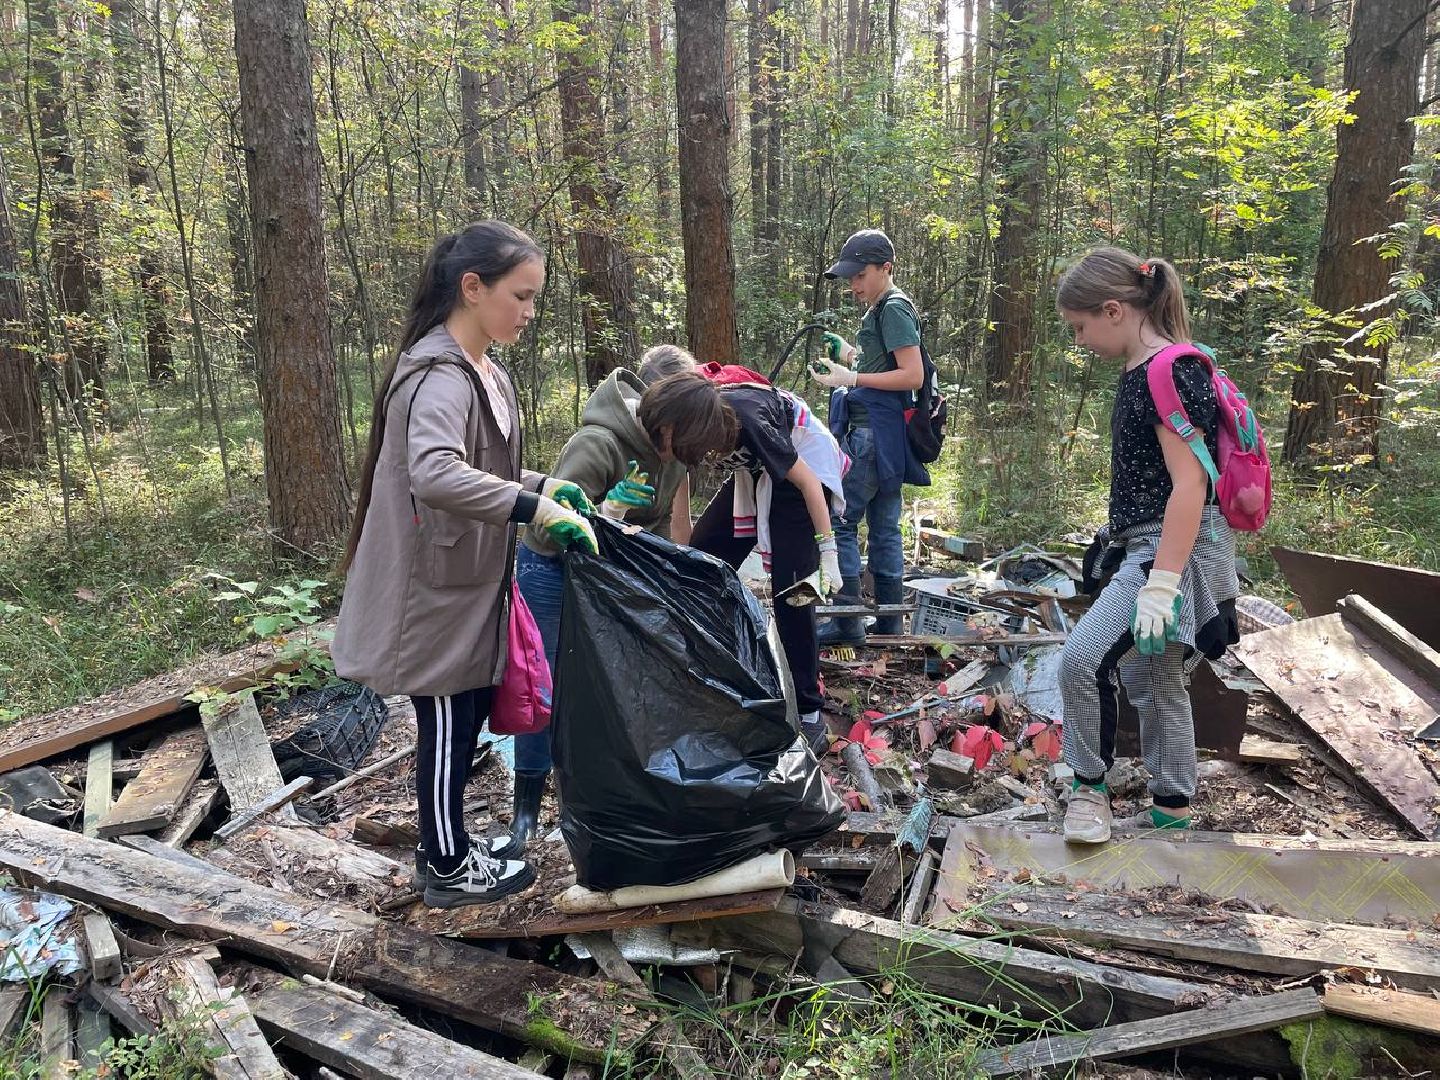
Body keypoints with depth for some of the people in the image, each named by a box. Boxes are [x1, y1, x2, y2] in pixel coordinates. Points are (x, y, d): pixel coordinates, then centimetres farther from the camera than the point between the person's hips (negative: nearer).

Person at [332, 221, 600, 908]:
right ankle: (449, 871, 26)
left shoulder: (483, 372, 9)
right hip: (436, 589, -9)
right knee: (446, 729, 7)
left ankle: (448, 845, 38)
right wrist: (538, 509, -36)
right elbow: (435, 476, -39)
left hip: (469, 584, 9)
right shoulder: (439, 376, -22)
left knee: (465, 722, 20)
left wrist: (546, 485, 3)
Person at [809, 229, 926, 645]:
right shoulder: (880, 310, 20)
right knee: (884, 527, 11)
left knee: (838, 520, -9)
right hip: (886, 438, 10)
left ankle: (847, 621, -6)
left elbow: (913, 375, -17)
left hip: (872, 435, -10)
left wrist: (852, 379, -19)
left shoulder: (894, 308, -9)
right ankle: (889, 622, 18)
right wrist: (847, 355, 14)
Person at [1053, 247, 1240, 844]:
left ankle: (1090, 787, 2)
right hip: (1150, 547, 11)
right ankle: (1172, 811, 31)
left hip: (1178, 549, -11)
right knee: (1153, 682, 17)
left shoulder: (1171, 371, -16)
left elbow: (1190, 484, -22)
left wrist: (1161, 586, -26)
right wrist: (1116, 538, 26)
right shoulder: (1140, 372, 13)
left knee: (1082, 657, -18)